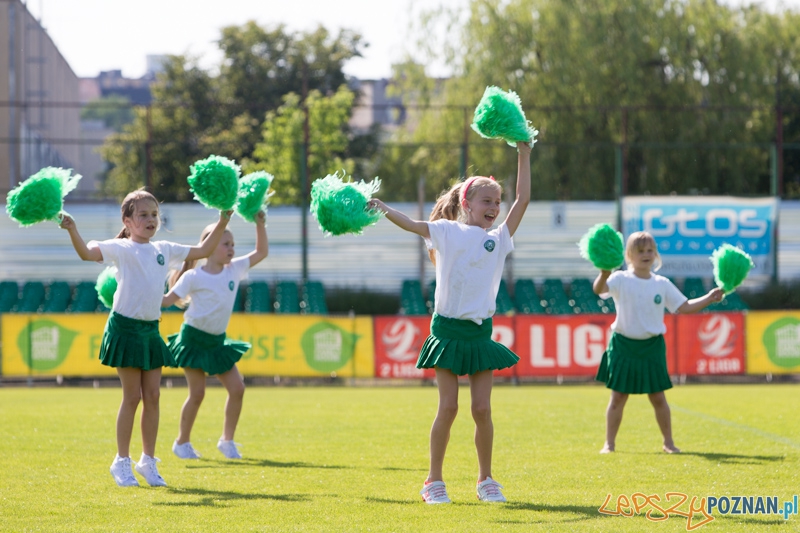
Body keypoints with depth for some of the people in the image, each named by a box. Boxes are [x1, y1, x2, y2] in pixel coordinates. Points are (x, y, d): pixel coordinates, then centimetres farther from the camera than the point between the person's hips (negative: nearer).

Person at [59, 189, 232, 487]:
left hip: (151, 330, 6)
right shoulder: (122, 249, -7)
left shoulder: (164, 250, 11)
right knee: (132, 396, -3)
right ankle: (122, 462, 7)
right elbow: (87, 253, -23)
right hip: (125, 326, -6)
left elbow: (203, 251, 21)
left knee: (152, 396, 6)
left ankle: (148, 460, 15)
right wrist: (72, 231, -40)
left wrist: (222, 223, 14)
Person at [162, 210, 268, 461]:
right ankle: (182, 442, 11)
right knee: (197, 393, -5)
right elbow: (168, 299, -11)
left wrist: (260, 224, -2)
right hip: (194, 338, -6)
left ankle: (227, 440, 9)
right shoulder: (193, 276, -13)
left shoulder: (234, 270, 3)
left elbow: (261, 252, 8)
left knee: (237, 387, -4)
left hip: (217, 341, 6)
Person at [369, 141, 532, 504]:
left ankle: (486, 480, 13)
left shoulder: (498, 239, 10)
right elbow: (412, 225, -6)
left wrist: (523, 155, 5)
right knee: (448, 407, -3)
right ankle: (434, 481, 7)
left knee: (482, 409, 0)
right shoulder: (446, 231, 4)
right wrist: (382, 210, -22)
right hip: (448, 328, -2)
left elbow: (523, 199, 7)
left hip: (480, 332, 2)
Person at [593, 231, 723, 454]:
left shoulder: (663, 285, 5)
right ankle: (609, 443, 9)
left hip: (652, 347, 2)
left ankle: (668, 442, 16)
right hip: (623, 345, -2)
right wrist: (604, 274, -45)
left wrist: (709, 298, -4)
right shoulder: (621, 280, -5)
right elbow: (599, 289, -24)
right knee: (618, 396, 1)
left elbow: (684, 306, 7)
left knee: (657, 397, 4)